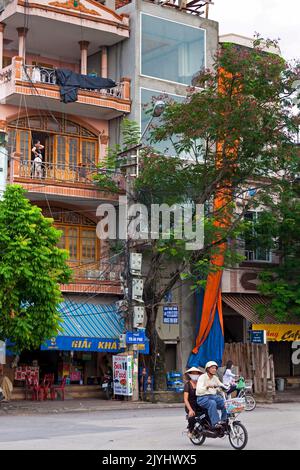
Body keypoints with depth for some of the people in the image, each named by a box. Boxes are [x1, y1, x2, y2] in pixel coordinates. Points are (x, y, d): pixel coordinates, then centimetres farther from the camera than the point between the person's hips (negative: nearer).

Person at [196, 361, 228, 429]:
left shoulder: (215, 378, 13)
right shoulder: (202, 377, -8)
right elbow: (199, 390, -22)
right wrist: (207, 387, -39)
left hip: (213, 396, 6)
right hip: (203, 398, -6)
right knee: (212, 403, -36)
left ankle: (224, 420, -9)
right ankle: (215, 423, -38)